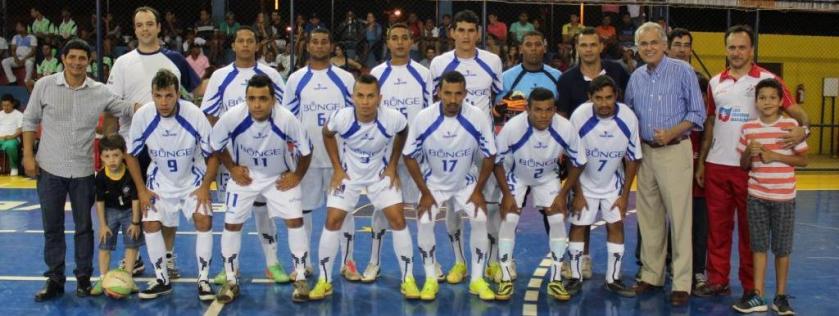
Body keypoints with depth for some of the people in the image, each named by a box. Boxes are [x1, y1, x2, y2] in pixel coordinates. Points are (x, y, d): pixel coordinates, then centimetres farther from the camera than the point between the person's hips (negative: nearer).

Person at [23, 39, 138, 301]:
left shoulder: (100, 92, -2)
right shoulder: (44, 86, -3)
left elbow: (128, 110, 3)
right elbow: (30, 120, 4)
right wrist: (28, 155, -1)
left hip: (83, 171, 1)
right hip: (50, 169, 0)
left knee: (84, 227, 8)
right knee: (52, 226, 7)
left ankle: (83, 277, 21)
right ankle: (55, 279, 17)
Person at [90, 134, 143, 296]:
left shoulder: (130, 173, -25)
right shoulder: (101, 177, -19)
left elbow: (135, 199, -17)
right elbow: (100, 201, -10)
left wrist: (135, 222, -14)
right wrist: (103, 225, -10)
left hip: (129, 210, -1)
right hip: (110, 211, 1)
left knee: (132, 243, 1)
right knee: (105, 244, 1)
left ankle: (127, 277, 11)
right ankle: (103, 278, 8)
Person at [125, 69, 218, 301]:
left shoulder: (194, 114, -24)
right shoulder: (142, 116, -20)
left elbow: (212, 154, -12)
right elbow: (131, 154, -4)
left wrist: (205, 187, -18)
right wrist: (142, 189, -6)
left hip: (193, 180, -2)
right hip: (160, 181, 2)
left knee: (203, 220, -17)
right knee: (150, 224, -7)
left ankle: (204, 280, -2)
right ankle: (162, 280, 11)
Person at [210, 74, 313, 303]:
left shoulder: (286, 119, -30)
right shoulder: (232, 117, -28)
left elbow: (306, 150, -11)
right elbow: (216, 143, -6)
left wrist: (297, 176, -8)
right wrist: (232, 168, -6)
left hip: (279, 177, -1)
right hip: (245, 176, 1)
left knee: (295, 220, -9)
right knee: (232, 224, 0)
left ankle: (300, 278, 7)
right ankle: (231, 281, 17)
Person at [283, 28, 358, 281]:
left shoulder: (345, 78, 4)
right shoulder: (296, 79, 5)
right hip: (305, 156, 1)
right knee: (302, 209, 7)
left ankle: (348, 262, 12)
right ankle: (303, 263, 19)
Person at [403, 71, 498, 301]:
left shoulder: (478, 117, -22)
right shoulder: (423, 118, -22)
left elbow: (489, 156, -8)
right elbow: (409, 156, -10)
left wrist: (478, 191, -10)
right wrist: (425, 193, -11)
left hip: (466, 183, 0)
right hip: (434, 183, 0)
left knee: (480, 220, -19)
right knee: (424, 222, -19)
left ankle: (477, 280, -1)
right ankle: (431, 279, 0)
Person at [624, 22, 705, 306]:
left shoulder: (682, 71, -5)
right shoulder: (636, 77, 10)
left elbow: (697, 113, -6)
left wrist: (671, 134, -18)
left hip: (674, 151, -5)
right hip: (645, 152, 5)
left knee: (679, 218, -5)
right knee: (649, 217, 10)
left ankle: (681, 283, 0)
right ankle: (651, 275, 20)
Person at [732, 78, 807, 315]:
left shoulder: (791, 125, -5)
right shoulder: (748, 128, 2)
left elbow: (803, 160, -3)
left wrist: (775, 156, -16)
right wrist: (749, 152, -13)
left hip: (784, 197, -2)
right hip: (757, 196, 2)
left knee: (782, 248, 6)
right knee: (759, 246, 6)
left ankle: (781, 296, 17)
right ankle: (757, 296, 11)